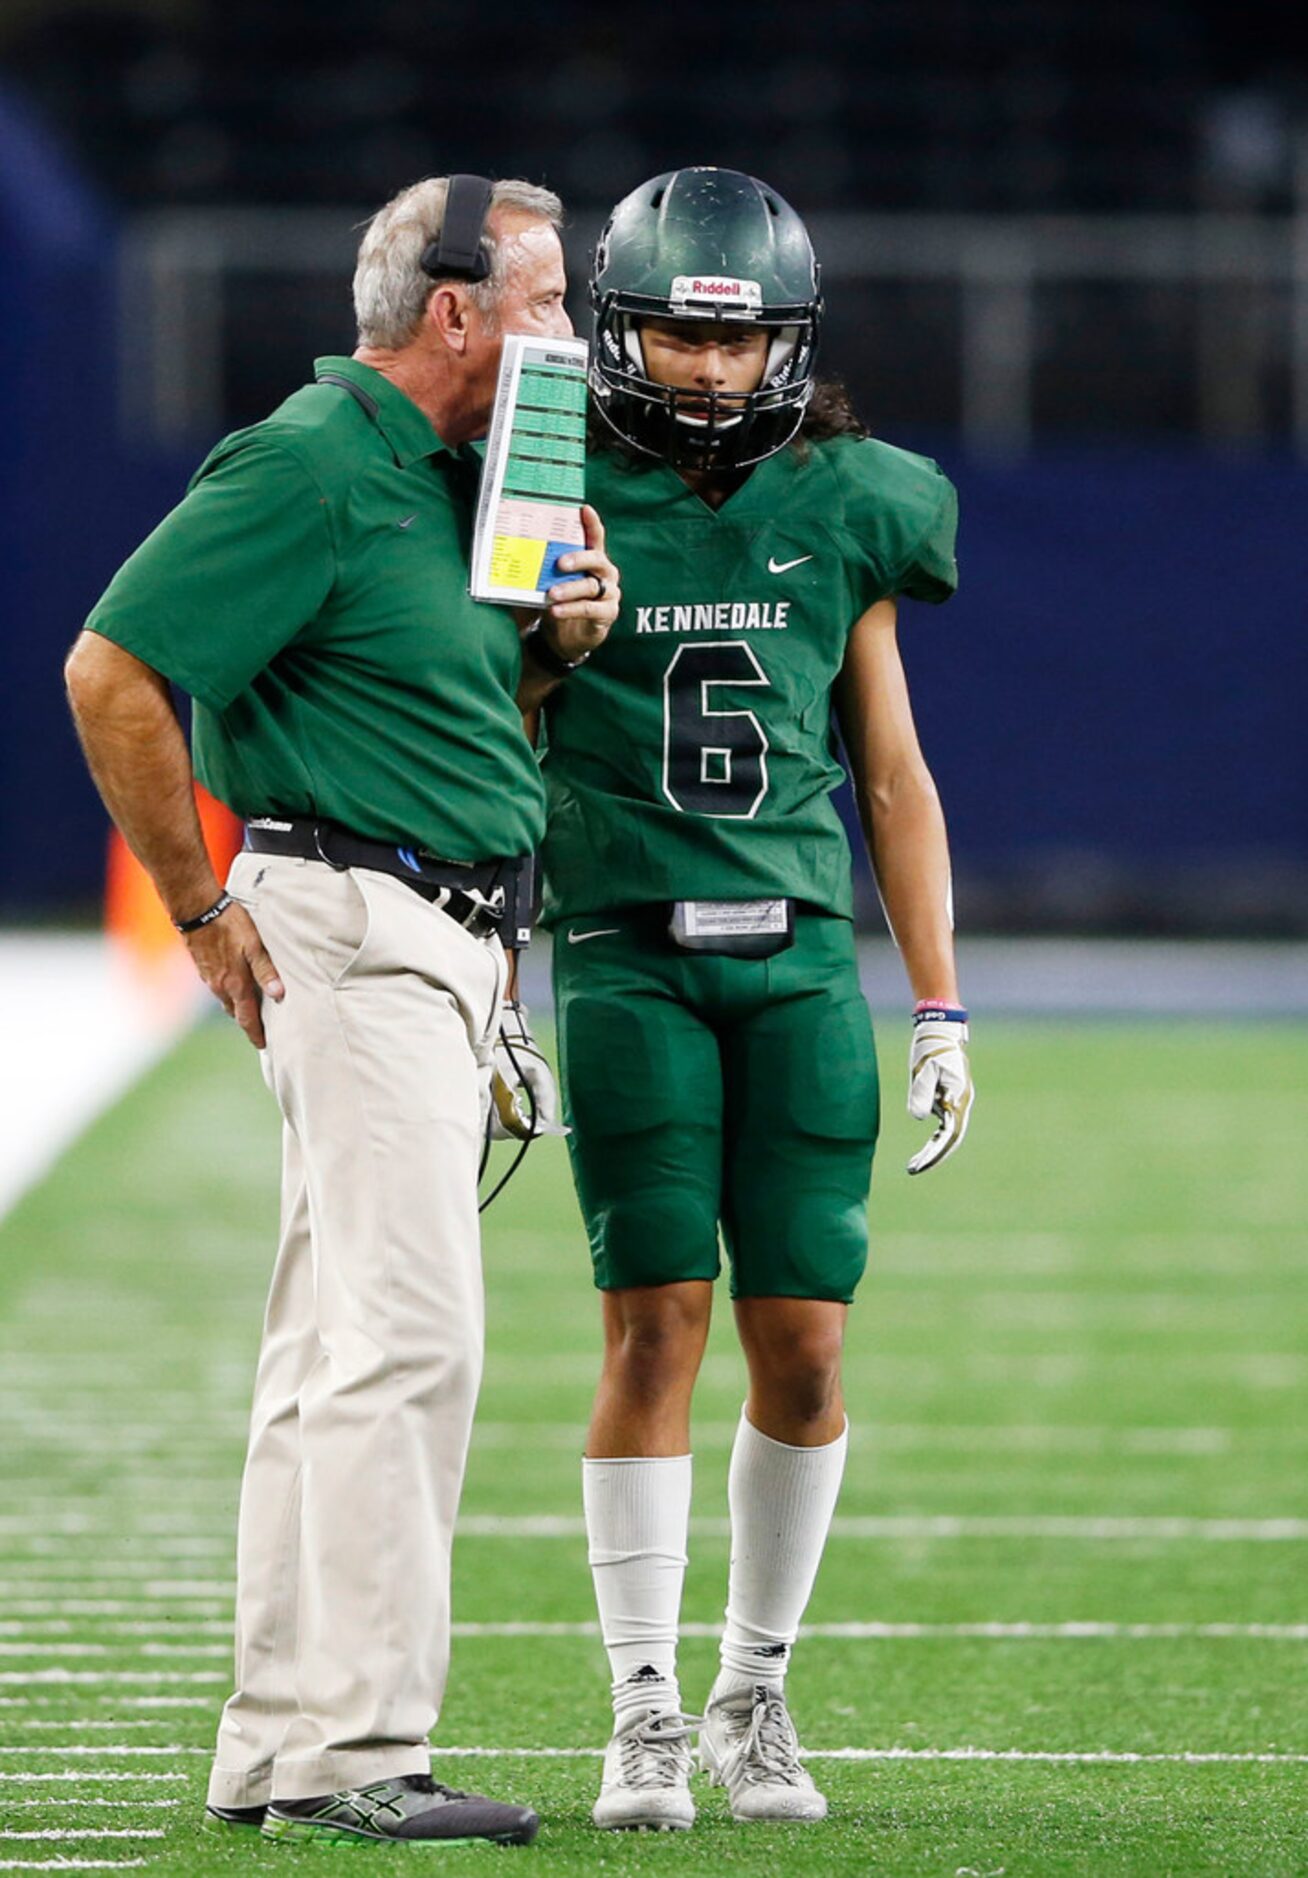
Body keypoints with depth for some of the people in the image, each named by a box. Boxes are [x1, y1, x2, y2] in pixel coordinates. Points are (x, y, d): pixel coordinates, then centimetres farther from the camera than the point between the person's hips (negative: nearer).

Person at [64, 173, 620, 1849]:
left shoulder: (448, 475, 17)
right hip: (354, 932, -10)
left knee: (339, 1343, 10)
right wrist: (203, 909, -12)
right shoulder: (309, 468, -13)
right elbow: (112, 672, -17)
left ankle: (276, 1750, 14)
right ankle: (352, 1753, -14)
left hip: (450, 941, 10)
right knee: (408, 1332, -14)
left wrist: (559, 639, 6)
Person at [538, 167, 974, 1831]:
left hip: (800, 960, 2)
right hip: (630, 958, -2)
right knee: (656, 1326, -8)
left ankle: (757, 1694, 16)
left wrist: (941, 1014, 12)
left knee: (802, 1346, -1)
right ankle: (645, 1714, -1)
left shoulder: (840, 513, 9)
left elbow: (894, 781, 14)